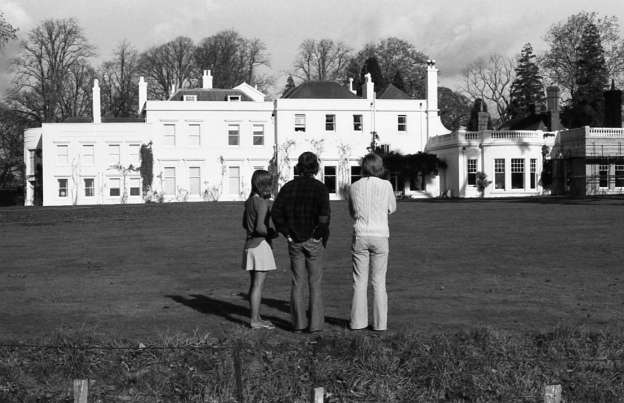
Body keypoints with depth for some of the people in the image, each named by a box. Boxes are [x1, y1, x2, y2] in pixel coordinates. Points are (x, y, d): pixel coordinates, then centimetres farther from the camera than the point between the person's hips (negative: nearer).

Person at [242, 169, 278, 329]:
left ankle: (255, 317, 21)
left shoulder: (250, 201, 10)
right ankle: (255, 320, -1)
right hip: (260, 245, -9)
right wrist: (273, 233, -6)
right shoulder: (262, 203, -16)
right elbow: (260, 227, -23)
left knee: (254, 284, 14)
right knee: (258, 285, -4)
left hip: (250, 244, 9)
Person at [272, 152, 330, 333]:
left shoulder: (288, 187, 4)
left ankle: (299, 323, 10)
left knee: (297, 282, 9)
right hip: (314, 241, -3)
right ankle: (315, 323, 6)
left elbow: (276, 212, -3)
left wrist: (288, 234, 0)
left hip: (295, 241, 3)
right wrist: (321, 235, -8)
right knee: (315, 283, 5)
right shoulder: (320, 188, -7)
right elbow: (324, 215, -19)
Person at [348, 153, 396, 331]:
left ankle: (358, 321, 7)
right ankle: (379, 322, 6)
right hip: (380, 236, -1)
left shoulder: (354, 187, 3)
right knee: (379, 281, 5)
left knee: (359, 281, 6)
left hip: (360, 236, 1)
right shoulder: (386, 185, -3)